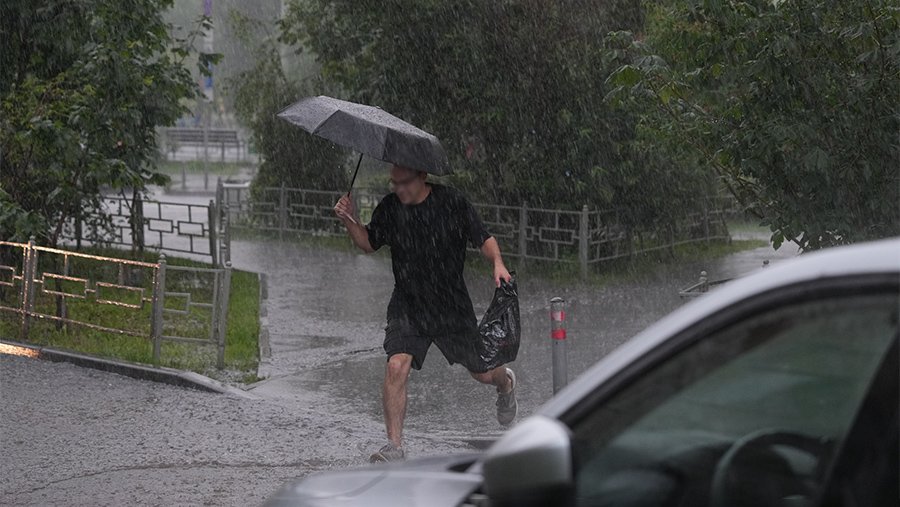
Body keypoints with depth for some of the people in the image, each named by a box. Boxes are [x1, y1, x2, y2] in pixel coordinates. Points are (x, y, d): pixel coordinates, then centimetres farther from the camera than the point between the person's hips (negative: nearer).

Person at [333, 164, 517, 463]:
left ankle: (505, 383, 52)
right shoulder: (389, 208, -5)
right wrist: (350, 222, -8)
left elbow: (483, 239, -6)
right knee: (396, 366, -22)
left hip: (452, 304, -1)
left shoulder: (451, 203, -12)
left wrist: (497, 264, -25)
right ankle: (395, 447, -15)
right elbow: (369, 244, 11)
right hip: (407, 306, 1)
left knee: (482, 373, 12)